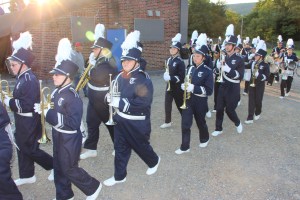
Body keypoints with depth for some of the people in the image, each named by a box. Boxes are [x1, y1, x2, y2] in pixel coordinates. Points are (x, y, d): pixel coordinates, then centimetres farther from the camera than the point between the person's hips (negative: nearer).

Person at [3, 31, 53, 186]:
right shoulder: (23, 77, 7)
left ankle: (55, 166, 17)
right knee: (22, 147, 18)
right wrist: (11, 100, -1)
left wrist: (9, 102, -17)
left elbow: (26, 105, -28)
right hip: (22, 120, 10)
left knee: (30, 149, 2)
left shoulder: (30, 80, -24)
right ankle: (27, 175, 32)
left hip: (29, 122, -10)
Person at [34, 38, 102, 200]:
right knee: (58, 167, 20)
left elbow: (74, 123, -29)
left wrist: (51, 113, -28)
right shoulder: (56, 92, 2)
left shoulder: (72, 97, -25)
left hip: (70, 139, -9)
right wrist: (43, 109, -4)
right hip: (58, 136, 9)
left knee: (69, 169, 5)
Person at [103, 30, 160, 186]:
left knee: (141, 146, 14)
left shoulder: (143, 79, -19)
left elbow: (145, 102, -27)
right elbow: (115, 93, 16)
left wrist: (121, 102, -28)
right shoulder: (120, 77, 2)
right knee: (120, 148, 14)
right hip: (120, 119, 6)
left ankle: (154, 162, 45)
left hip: (137, 122, -6)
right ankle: (119, 176, 30)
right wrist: (111, 98, -8)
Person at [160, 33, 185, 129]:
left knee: (180, 104, 9)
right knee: (167, 104, 4)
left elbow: (181, 77, -19)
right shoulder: (168, 60, 6)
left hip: (177, 87, -6)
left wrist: (171, 78, -28)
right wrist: (166, 75, -3)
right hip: (169, 86, 6)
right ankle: (167, 122, 14)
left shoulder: (180, 62, -15)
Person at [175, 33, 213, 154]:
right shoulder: (190, 69, 5)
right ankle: (184, 147, 10)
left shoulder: (208, 71, -12)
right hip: (188, 100, 4)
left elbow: (209, 91, -17)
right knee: (185, 124, -1)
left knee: (200, 122, 16)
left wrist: (194, 88, -28)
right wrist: (183, 86, -7)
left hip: (200, 102, -4)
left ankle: (205, 139, 44)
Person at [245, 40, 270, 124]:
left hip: (260, 86, -3)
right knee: (251, 101, -1)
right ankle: (250, 118, 0)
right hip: (252, 84, 3)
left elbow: (266, 77, -13)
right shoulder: (253, 63, 5)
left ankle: (257, 113, 36)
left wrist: (259, 75, -24)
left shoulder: (265, 65, -6)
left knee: (258, 101, 7)